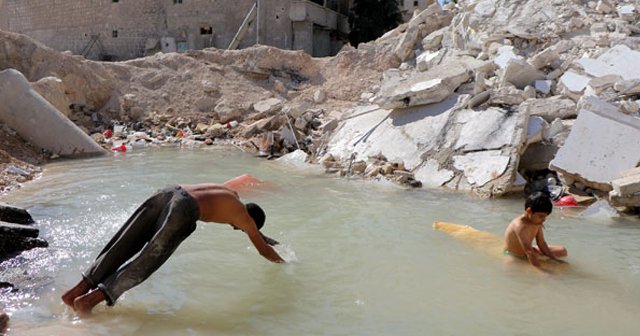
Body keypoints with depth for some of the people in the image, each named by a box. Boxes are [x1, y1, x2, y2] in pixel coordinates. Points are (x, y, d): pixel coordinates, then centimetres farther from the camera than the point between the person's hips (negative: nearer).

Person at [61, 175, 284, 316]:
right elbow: (264, 251, 27)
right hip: (184, 207, -7)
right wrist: (282, 261, 47)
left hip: (168, 193, 7)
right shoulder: (245, 217, 19)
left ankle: (77, 290, 1)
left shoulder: (230, 193, 36)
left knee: (122, 246, 5)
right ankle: (90, 299, -15)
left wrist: (261, 237, 68)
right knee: (147, 259, -7)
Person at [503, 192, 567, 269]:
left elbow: (541, 243, 2)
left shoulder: (537, 222, -6)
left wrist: (553, 258, -4)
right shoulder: (519, 226, -33)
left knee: (562, 251, 8)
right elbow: (529, 251, -38)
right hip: (513, 259, -8)